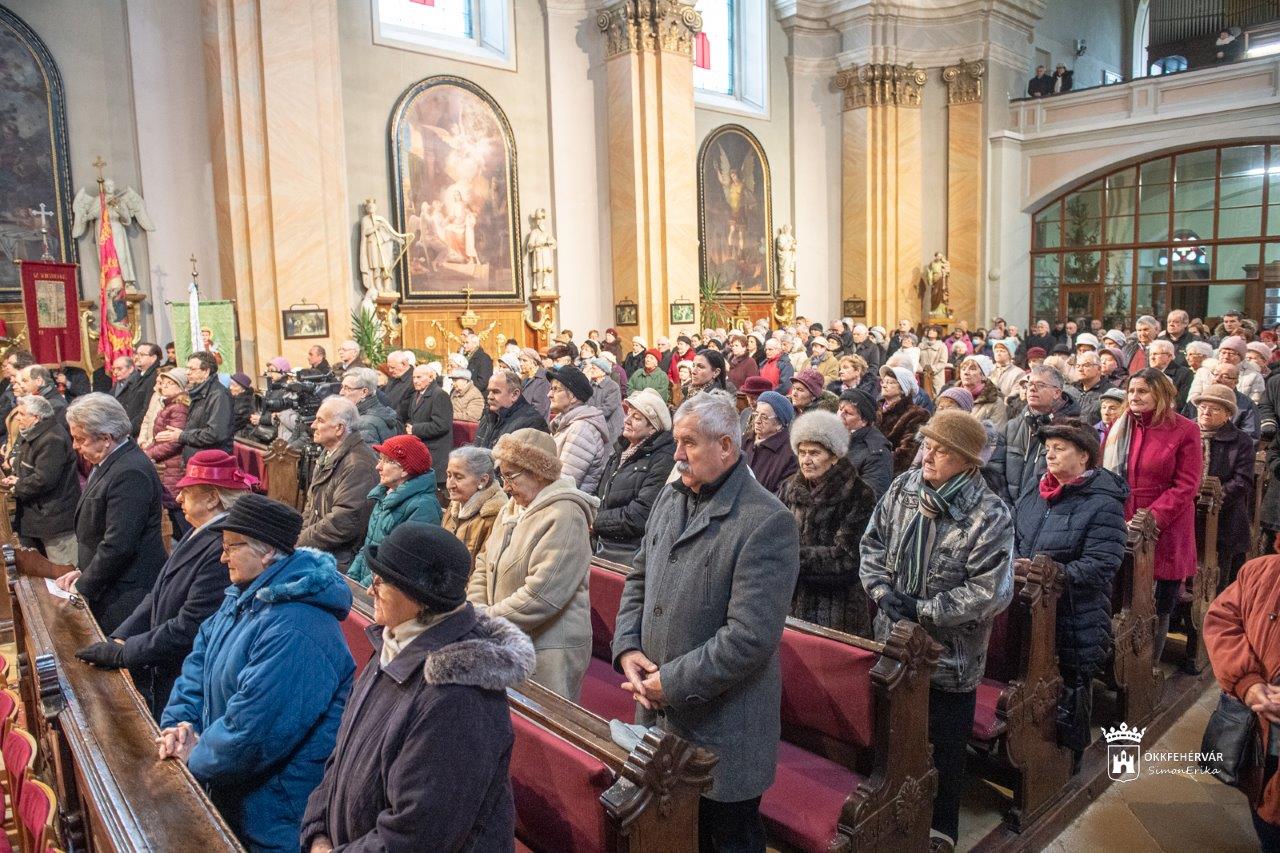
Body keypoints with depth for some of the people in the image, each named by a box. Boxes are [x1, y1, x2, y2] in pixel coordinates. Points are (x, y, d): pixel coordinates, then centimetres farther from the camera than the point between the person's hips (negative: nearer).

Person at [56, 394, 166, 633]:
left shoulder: (131, 473, -22)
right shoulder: (107, 463, 10)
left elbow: (117, 546, -23)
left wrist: (84, 585, -12)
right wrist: (83, 570, 10)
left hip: (125, 596, -9)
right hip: (104, 590, 9)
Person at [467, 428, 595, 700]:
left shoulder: (564, 516, -17)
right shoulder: (511, 509, 12)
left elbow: (541, 596, -23)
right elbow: (484, 564, 15)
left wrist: (486, 621, -16)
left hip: (548, 651, -8)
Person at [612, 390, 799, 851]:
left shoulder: (768, 523, -19)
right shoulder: (670, 499, 5)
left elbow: (750, 637, -24)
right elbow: (638, 580, 12)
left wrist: (673, 683, -19)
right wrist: (627, 649, -3)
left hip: (722, 731, -6)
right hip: (658, 715, 7)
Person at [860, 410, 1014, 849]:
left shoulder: (989, 514, -20)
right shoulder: (903, 486, -5)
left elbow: (989, 593, -22)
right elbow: (872, 542, 2)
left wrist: (922, 610, -21)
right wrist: (882, 590, -13)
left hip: (950, 653, -5)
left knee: (944, 747, 15)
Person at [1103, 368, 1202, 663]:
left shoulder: (1184, 430, -4)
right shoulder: (1118, 428, 9)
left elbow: (1186, 486, -9)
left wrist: (1153, 518, -18)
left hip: (1165, 534, -3)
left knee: (1159, 609, 6)